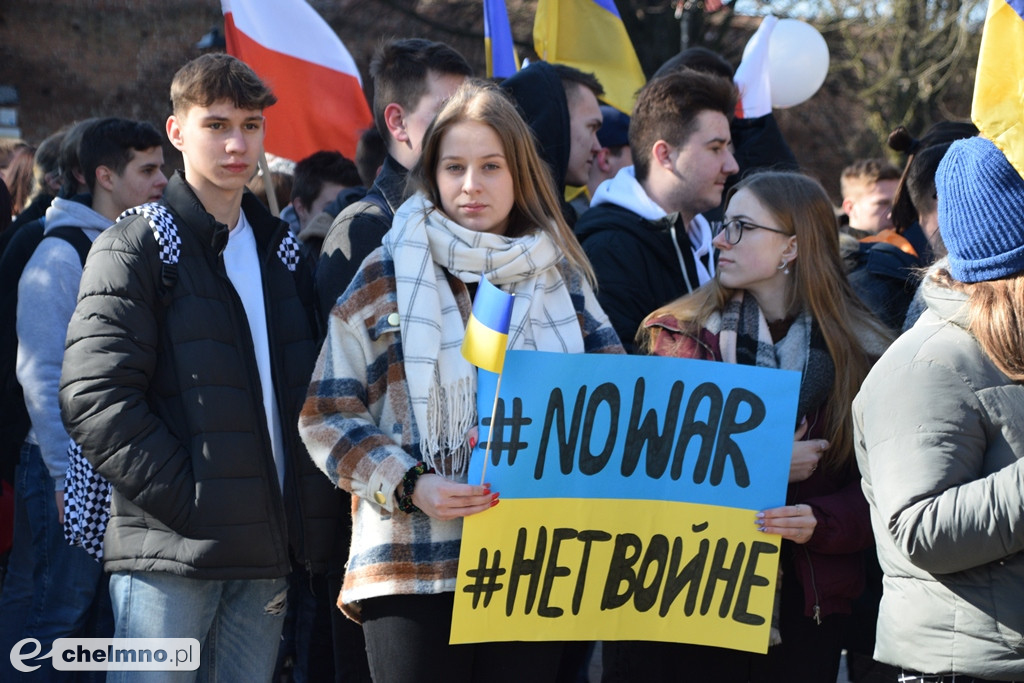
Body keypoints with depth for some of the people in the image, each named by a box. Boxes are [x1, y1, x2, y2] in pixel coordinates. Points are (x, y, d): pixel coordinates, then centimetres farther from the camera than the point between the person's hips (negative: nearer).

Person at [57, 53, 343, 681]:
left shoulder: (281, 251, 18)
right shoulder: (134, 249, -1)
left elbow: (314, 389, 21)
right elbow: (96, 399, -11)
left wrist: (313, 516, 6)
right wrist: (183, 499, -17)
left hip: (268, 552, 6)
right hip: (169, 554, -5)